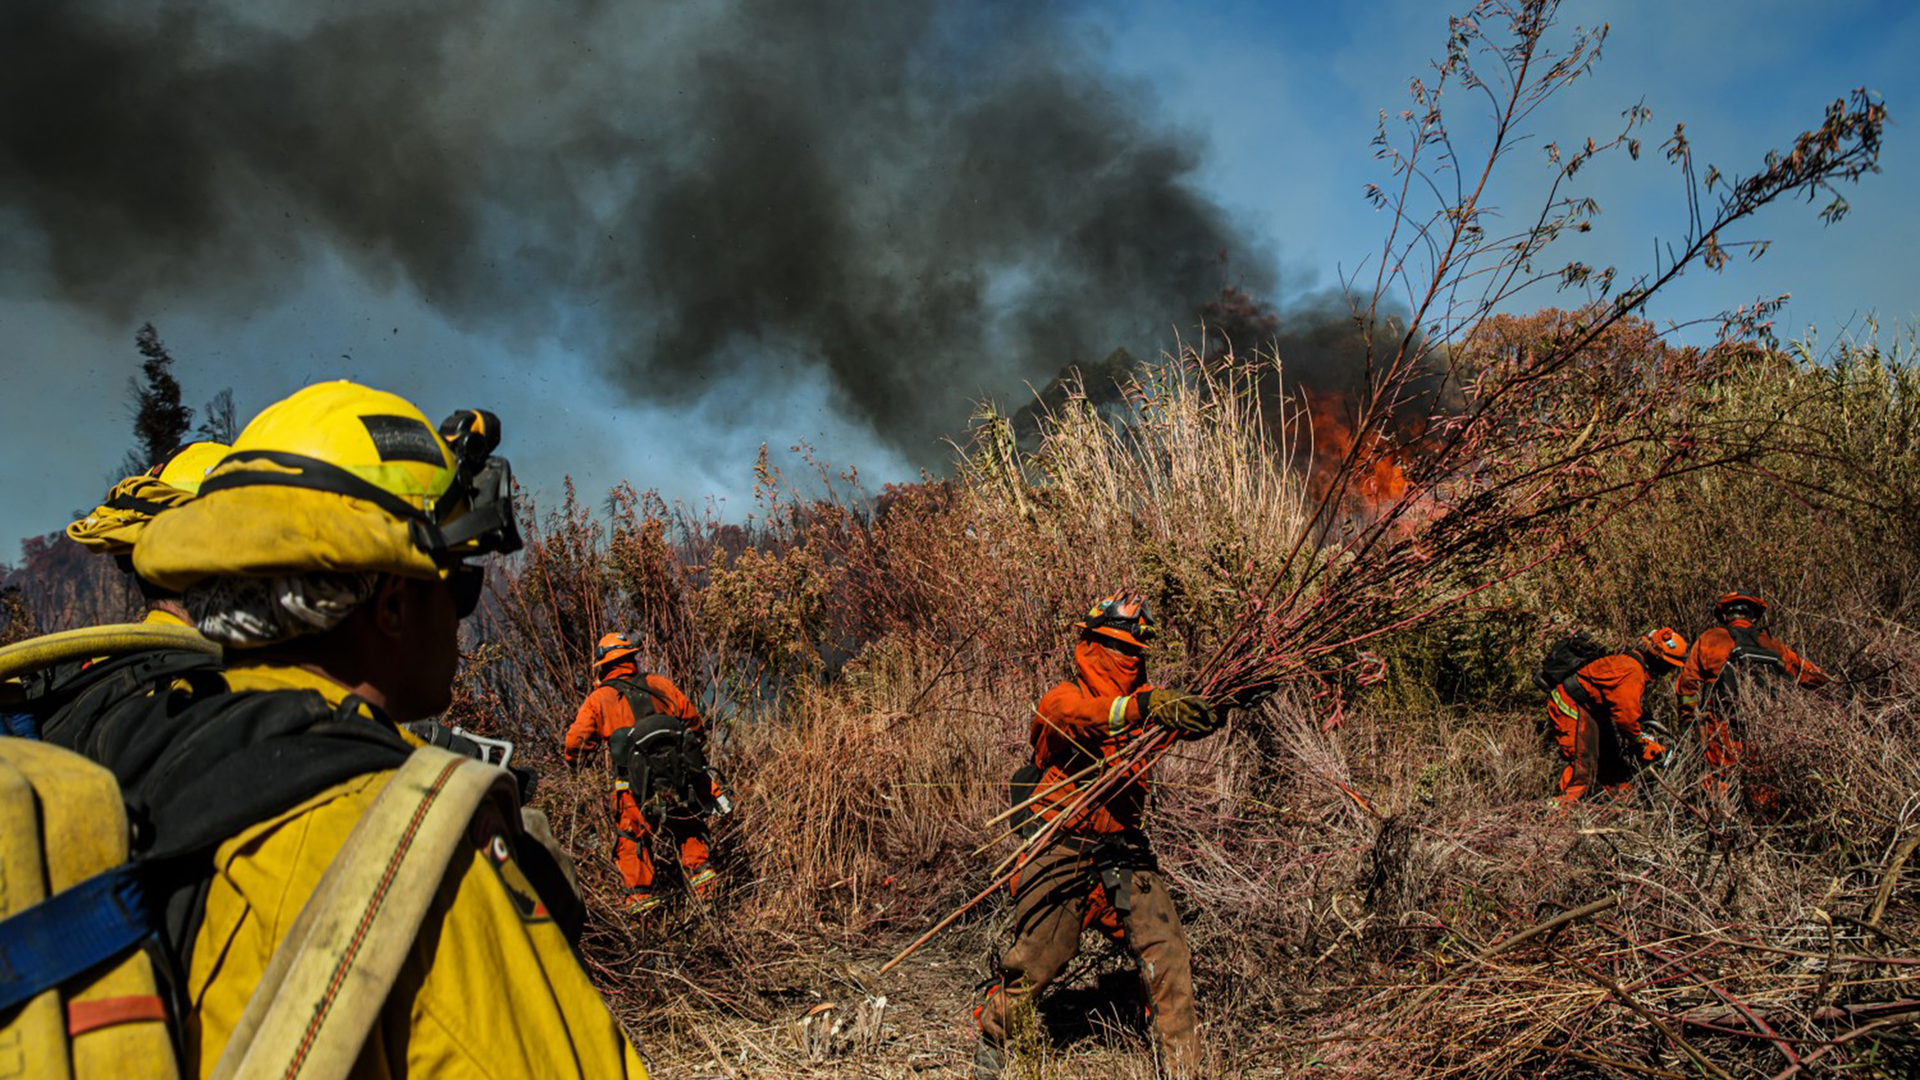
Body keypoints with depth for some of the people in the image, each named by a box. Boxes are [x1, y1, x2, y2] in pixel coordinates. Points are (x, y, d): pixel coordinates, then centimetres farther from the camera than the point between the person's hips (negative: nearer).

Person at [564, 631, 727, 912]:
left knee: (631, 838, 16)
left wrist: (570, 759, 27)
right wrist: (692, 745, 35)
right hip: (681, 777, 2)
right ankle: (700, 871, 15)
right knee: (687, 829, 24)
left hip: (638, 785, -2)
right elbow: (692, 718, 16)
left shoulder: (598, 699, 4)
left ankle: (642, 894, 13)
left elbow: (576, 741, 5)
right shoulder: (659, 684, 10)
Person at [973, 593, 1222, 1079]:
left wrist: (1208, 714, -34)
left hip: (1125, 857, 4)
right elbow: (1080, 716, -32)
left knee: (1169, 956, -9)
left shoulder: (1145, 698, 7)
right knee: (1034, 964, 3)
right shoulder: (1061, 700, -9)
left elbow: (1184, 717, -10)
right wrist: (1141, 707, -49)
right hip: (1062, 855, -4)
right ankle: (990, 1035, 30)